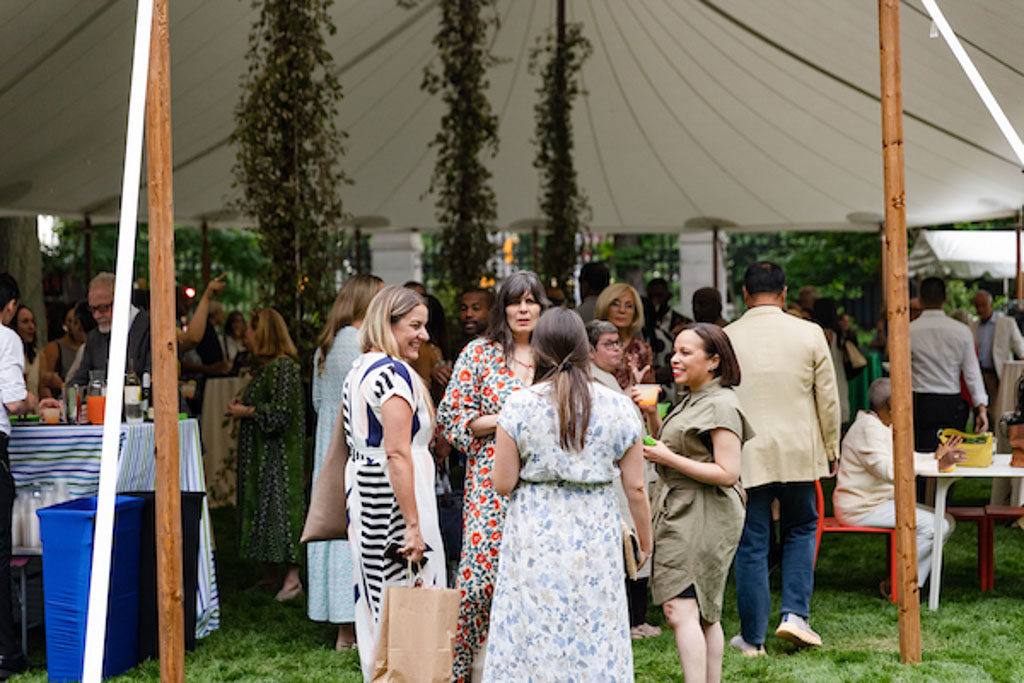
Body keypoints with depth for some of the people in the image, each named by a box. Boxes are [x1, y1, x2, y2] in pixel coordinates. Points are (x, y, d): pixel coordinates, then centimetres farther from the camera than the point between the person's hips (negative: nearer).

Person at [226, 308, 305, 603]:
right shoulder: (265, 366, 17)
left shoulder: (284, 366, -14)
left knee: (281, 503, -11)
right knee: (261, 505, 10)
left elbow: (282, 411, -22)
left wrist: (247, 412, -14)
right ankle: (270, 576, 15)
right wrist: (241, 405, 8)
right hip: (260, 452, 10)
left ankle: (292, 576, -8)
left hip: (280, 452, -10)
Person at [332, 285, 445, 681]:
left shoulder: (358, 370, 13)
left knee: (374, 596, 14)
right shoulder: (395, 373, -16)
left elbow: (340, 440, 22)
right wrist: (413, 525, -23)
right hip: (394, 496, -10)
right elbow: (397, 453, -22)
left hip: (362, 487, 10)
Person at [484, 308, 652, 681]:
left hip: (535, 538, -1)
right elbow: (636, 488, 1)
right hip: (595, 535, 1)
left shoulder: (520, 405, -7)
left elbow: (502, 483, -6)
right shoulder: (618, 406, -2)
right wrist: (645, 539, 14)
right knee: (595, 638, 8)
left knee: (534, 638, 5)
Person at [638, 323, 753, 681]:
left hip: (704, 517, -10)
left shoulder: (721, 406, -14)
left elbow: (727, 473, -20)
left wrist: (668, 458, -19)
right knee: (704, 614, 12)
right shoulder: (691, 400, 16)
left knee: (680, 608, -16)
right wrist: (654, 417, 12)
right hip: (681, 513, 10)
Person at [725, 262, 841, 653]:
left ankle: (752, 637, 10)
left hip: (746, 456, -1)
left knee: (752, 544, 6)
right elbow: (828, 400, 2)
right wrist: (831, 451, 13)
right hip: (798, 452, 1)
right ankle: (795, 613, 6)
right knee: (800, 530, 19)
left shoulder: (726, 339, -4)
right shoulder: (809, 334, -3)